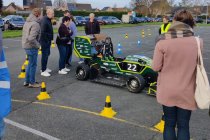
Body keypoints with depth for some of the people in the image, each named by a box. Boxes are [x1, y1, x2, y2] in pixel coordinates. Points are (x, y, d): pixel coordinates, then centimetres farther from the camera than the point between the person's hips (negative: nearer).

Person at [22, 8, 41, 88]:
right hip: (32, 47, -9)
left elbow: (25, 35, 14)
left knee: (30, 64, 21)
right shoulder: (35, 24, -20)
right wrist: (38, 45, -15)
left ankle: (27, 81, 29)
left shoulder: (27, 22, 10)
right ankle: (32, 83, 16)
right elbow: (31, 38, -28)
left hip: (26, 46, 9)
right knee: (33, 65, 5)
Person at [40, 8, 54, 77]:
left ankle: (44, 68, 31)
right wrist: (47, 40, -22)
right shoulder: (44, 20, -20)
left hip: (48, 41, 10)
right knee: (45, 55, -5)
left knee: (47, 54, 18)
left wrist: (50, 39, 16)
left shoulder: (48, 20, 12)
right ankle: (43, 71, 2)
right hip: (44, 41, -10)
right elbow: (43, 32, -26)